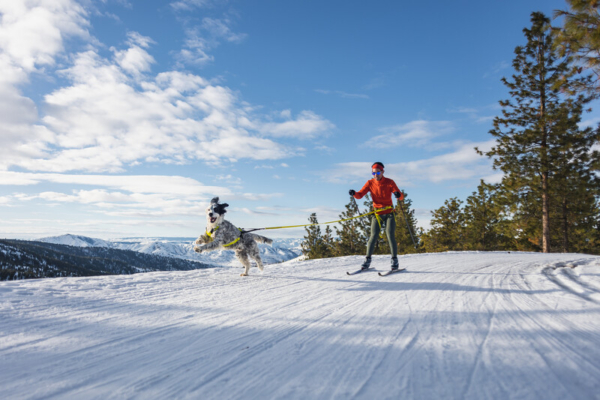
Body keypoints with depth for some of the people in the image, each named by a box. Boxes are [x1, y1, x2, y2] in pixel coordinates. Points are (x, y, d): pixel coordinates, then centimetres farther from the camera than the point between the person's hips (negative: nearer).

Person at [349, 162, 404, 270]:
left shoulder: (389, 182, -6)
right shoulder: (370, 183, -1)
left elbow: (401, 197, -12)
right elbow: (360, 195, -8)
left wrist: (398, 195, -37)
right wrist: (354, 194, -31)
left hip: (389, 213, -1)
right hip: (377, 214, 1)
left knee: (390, 236, -8)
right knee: (373, 236, -6)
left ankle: (394, 260, 2)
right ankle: (368, 259, 2)